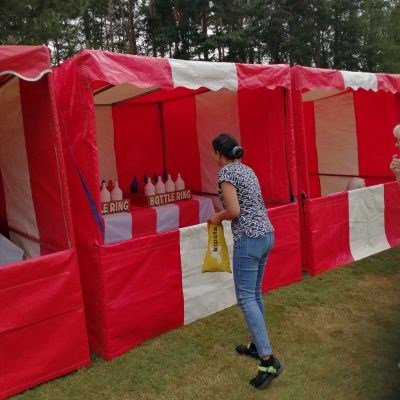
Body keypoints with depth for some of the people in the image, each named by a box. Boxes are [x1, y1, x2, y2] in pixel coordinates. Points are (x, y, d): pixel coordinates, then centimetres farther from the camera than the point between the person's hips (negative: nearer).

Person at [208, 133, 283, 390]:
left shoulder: (226, 172, -10)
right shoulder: (247, 169, 15)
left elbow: (234, 211, -17)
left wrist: (219, 217, 2)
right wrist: (223, 214, 24)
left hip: (249, 239, -9)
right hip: (266, 234, 9)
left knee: (246, 297, -4)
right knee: (255, 292, 18)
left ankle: (269, 360, -7)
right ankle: (257, 345, 29)